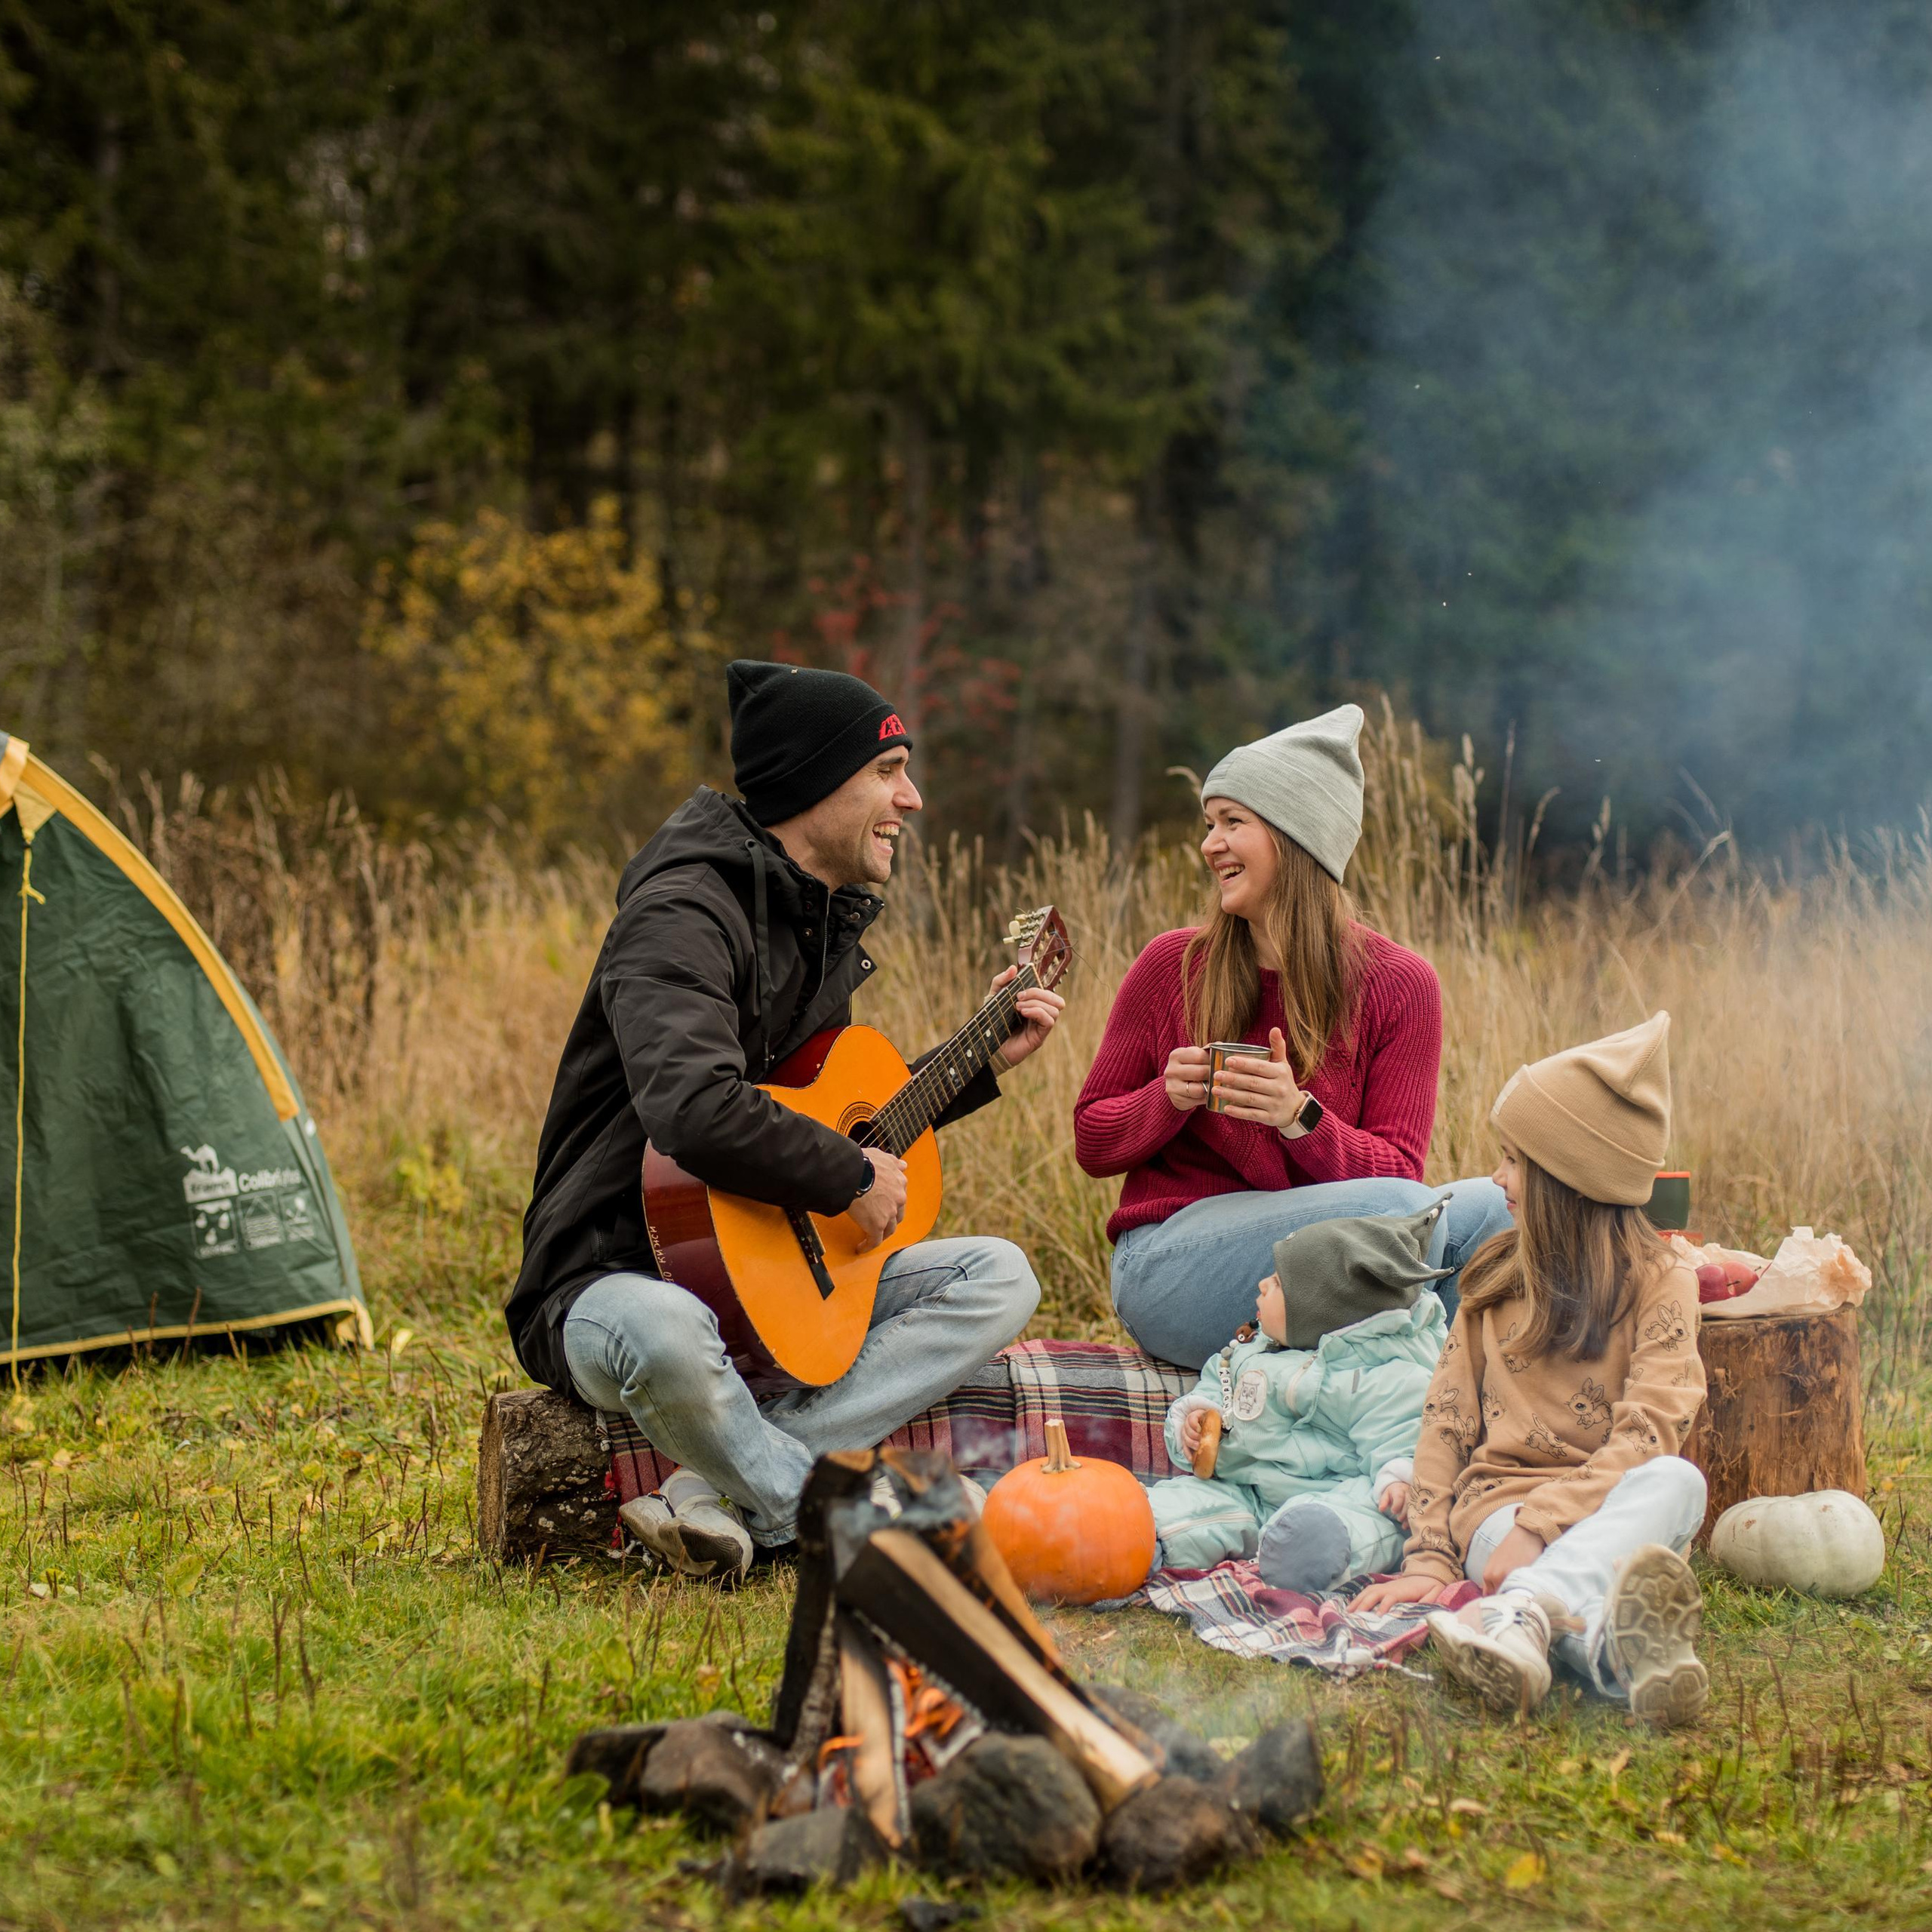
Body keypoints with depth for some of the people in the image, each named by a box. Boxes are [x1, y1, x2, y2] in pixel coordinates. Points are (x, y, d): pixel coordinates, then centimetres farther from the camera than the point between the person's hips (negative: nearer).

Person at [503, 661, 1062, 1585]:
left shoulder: (825, 924, 14)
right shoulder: (686, 912, -19)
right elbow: (697, 1112, -35)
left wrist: (985, 1061, 22)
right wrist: (852, 1180, -22)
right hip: (615, 1280, -10)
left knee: (1000, 1276, -6)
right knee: (664, 1335, -44)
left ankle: (725, 1493, -21)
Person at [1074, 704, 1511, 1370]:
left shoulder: (1399, 984, 2)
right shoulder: (1171, 965, 3)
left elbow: (1396, 1168, -2)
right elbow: (1091, 1142, 10)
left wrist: (1301, 1118, -21)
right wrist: (1169, 1097, -11)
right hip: (1170, 1264, -3)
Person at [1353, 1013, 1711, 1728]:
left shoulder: (1661, 1285, 4)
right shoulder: (1495, 1279, 17)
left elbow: (1648, 1437, -10)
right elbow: (1446, 1425, 12)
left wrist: (1537, 1528, -23)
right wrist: (1428, 1560, -3)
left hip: (1616, 1508, -2)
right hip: (1501, 1500, 2)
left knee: (1676, 1481, -38)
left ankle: (1521, 1614, -65)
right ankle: (1620, 1647, -73)